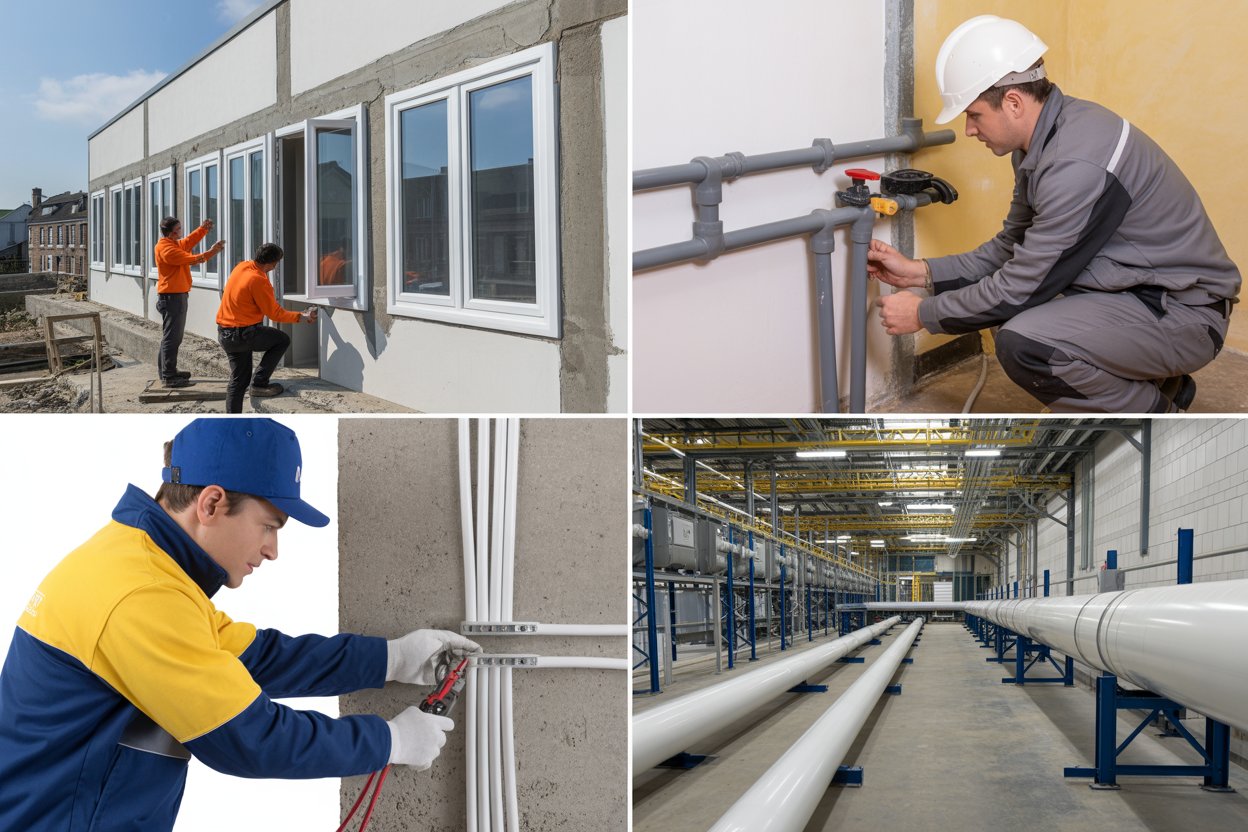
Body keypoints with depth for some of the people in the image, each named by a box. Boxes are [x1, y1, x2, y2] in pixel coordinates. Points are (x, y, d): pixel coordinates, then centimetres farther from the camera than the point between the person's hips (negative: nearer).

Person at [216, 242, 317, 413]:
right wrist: (301, 317, -1)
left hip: (224, 334, 9)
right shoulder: (258, 281, -20)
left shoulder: (242, 266, 4)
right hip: (243, 334, -9)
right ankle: (259, 383, 1)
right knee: (282, 340, 8)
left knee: (238, 380, 15)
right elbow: (275, 314, -11)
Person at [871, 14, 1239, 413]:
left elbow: (1020, 288, -21)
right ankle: (1158, 384, 19)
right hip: (1135, 292, 10)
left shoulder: (1077, 164, -28)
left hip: (1183, 313, -10)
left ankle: (1155, 415, -3)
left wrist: (923, 314, -9)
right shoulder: (1043, 140, 3)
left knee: (1023, 343, -28)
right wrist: (921, 272, 6)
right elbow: (1011, 248, 14)